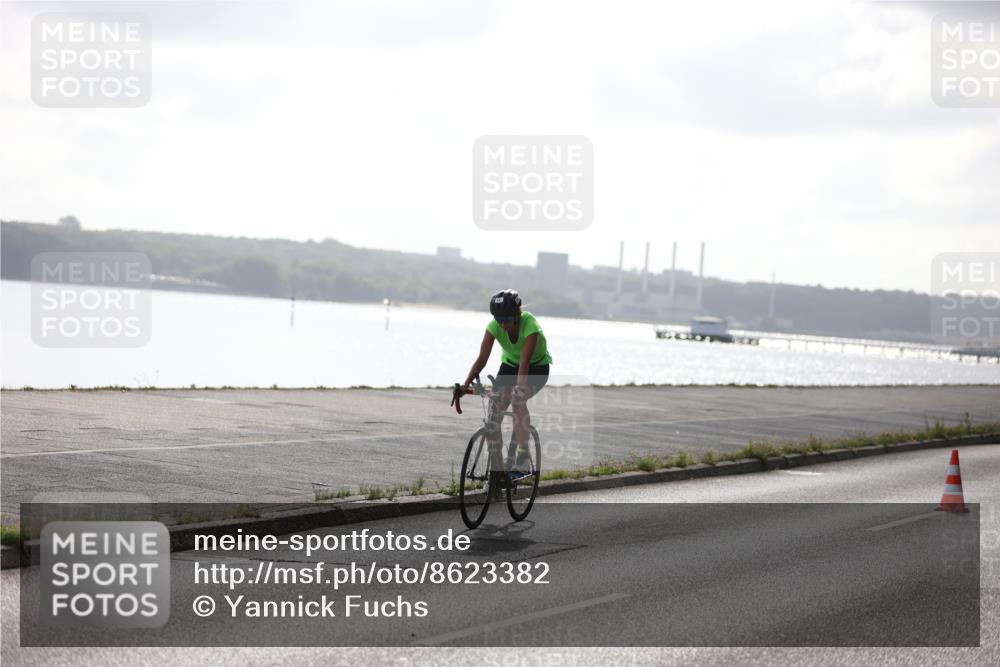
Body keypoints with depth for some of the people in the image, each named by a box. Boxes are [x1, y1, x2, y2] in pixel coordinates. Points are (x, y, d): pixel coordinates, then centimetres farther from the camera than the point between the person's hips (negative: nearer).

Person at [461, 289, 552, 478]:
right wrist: (466, 383, -39)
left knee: (518, 400, -32)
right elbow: (482, 358, -27)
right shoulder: (495, 326, -22)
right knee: (495, 407, -17)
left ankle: (523, 460, -26)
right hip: (510, 364, 4)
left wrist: (519, 388, -54)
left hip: (537, 366, -4)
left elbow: (525, 362, -41)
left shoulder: (530, 325, -34)